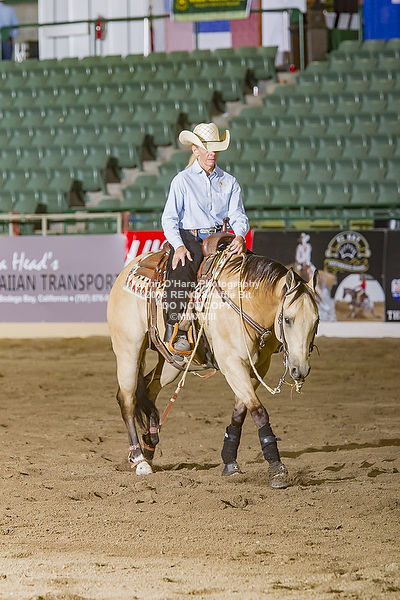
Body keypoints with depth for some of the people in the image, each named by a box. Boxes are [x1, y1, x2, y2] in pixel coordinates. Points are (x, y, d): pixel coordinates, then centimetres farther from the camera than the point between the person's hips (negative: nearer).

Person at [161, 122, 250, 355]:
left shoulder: (230, 182, 13)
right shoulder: (182, 181, 3)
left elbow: (238, 216, 7)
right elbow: (169, 218, -1)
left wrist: (240, 236, -16)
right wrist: (179, 246, -17)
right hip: (189, 241, -4)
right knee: (181, 273, -34)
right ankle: (176, 331, -28)